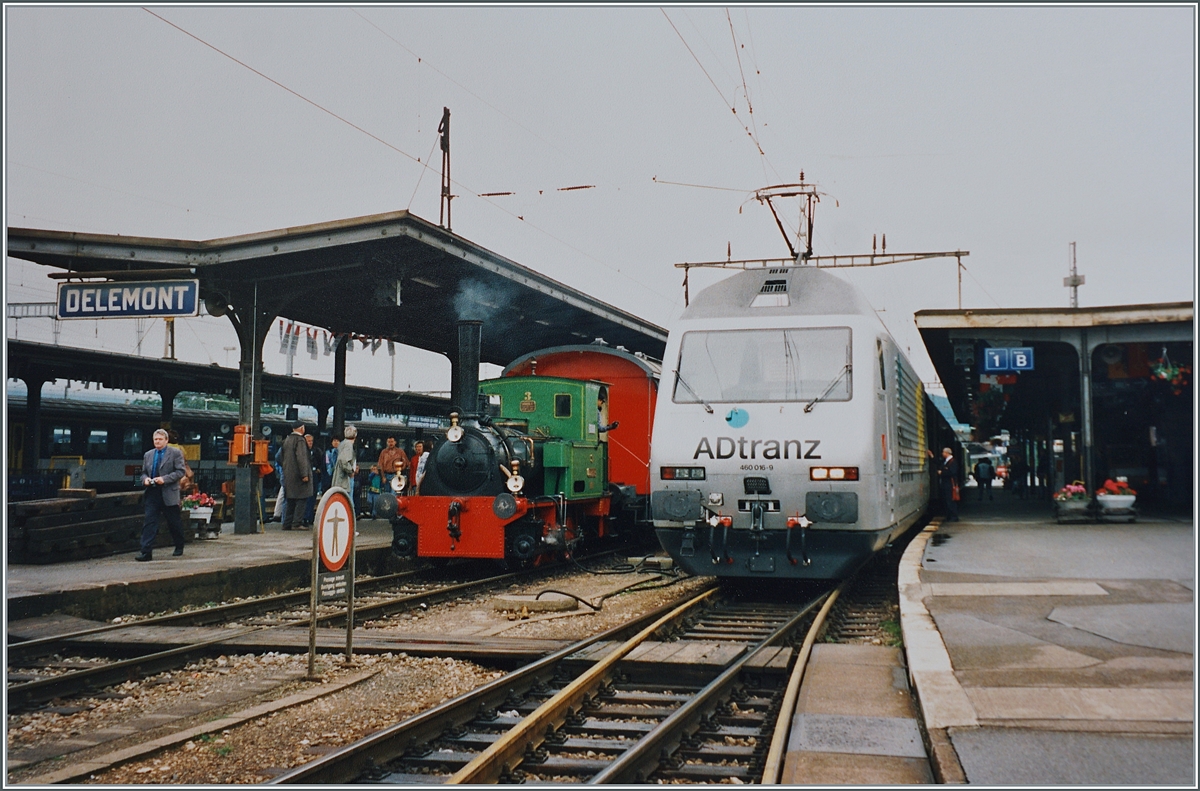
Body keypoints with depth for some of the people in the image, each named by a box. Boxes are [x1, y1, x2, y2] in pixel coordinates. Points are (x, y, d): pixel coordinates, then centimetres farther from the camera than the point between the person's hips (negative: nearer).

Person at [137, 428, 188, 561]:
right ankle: (146, 552, -8)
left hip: (169, 494, -3)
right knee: (149, 522, -6)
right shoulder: (148, 455, 14)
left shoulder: (175, 453, -1)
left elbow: (180, 471, -7)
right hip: (152, 493, 4)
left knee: (174, 522, 9)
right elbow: (144, 472, 21)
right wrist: (145, 479, -3)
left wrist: (164, 479, -18)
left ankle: (179, 547, 29)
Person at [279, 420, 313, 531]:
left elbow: (282, 458, 20)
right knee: (302, 499, -5)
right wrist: (304, 474, -19)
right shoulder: (300, 440, -13)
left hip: (288, 475, 9)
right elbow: (301, 458, -19)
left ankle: (287, 523, 13)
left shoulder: (286, 440, 13)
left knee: (290, 500, 13)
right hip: (298, 475, -9)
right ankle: (297, 522, -10)